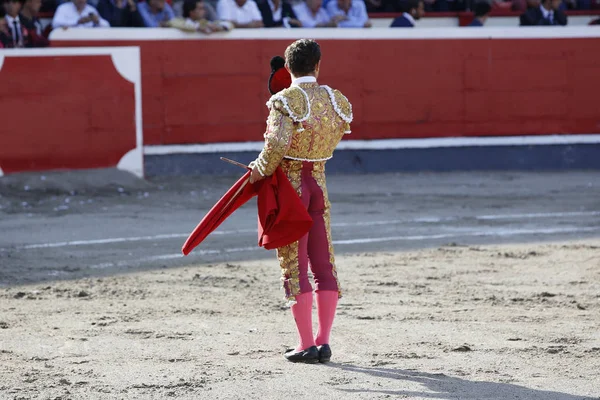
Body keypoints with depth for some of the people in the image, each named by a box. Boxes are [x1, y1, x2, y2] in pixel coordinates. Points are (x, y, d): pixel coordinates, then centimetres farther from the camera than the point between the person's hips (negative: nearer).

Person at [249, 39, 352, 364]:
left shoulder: (285, 101, -15)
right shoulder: (337, 102, 2)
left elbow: (277, 145, -26)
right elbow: (331, 142, 9)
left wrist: (260, 170, -9)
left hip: (288, 182, -5)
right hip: (319, 182, 5)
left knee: (294, 267, 0)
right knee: (324, 264, 10)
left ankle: (306, 345, -2)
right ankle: (323, 341, 9)